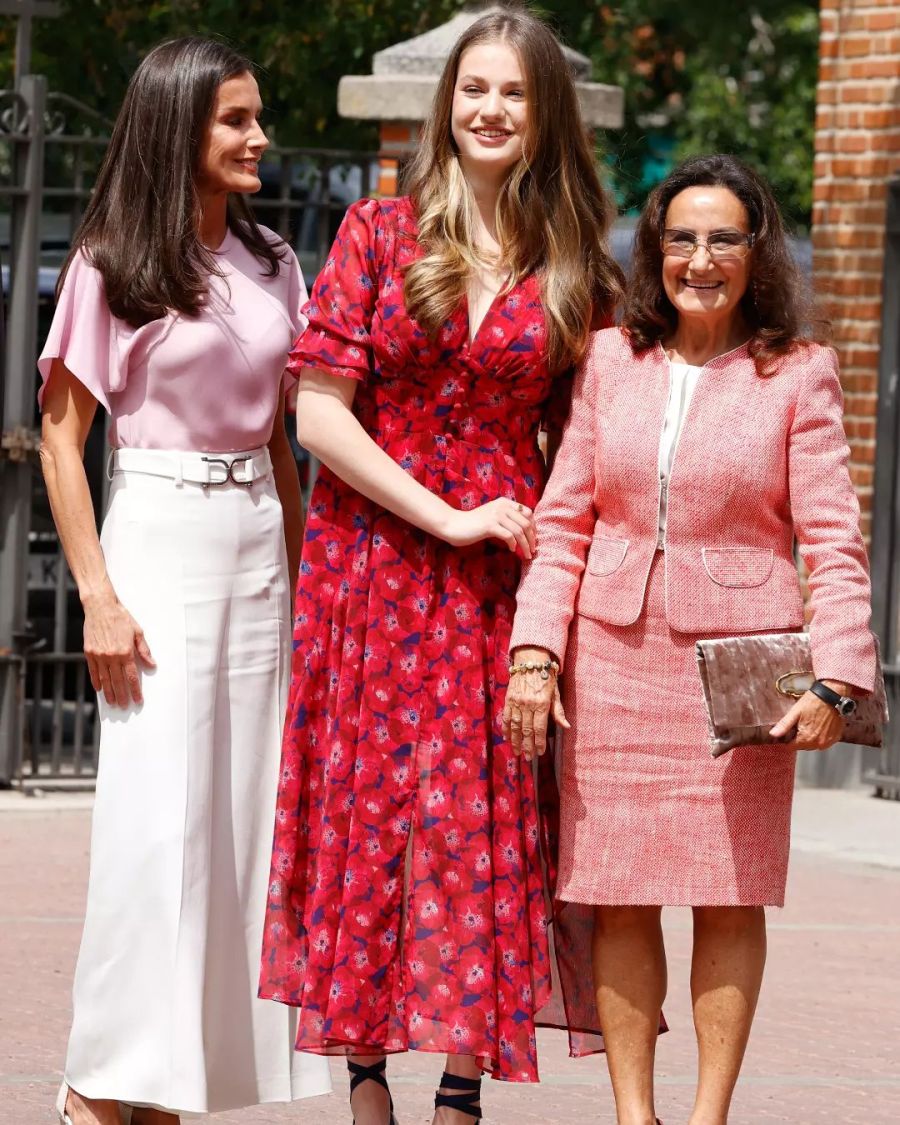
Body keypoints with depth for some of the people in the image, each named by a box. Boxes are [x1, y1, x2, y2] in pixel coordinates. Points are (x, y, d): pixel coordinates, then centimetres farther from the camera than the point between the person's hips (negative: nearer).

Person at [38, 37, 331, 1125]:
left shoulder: (271, 266, 11)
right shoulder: (110, 266, -5)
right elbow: (62, 437, -6)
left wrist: (304, 573, 12)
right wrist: (99, 597, -13)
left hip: (261, 547, 6)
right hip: (160, 542, -6)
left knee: (239, 810, 4)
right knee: (154, 812, -11)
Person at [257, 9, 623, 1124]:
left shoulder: (571, 269, 6)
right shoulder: (378, 235, 1)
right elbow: (319, 411, -4)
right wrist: (444, 516, -10)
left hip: (498, 571, 1)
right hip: (373, 561, -1)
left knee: (481, 819, -3)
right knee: (367, 811, 1)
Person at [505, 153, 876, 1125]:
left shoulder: (797, 374, 0)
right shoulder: (611, 360, 7)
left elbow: (832, 541, -2)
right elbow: (563, 521, 8)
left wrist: (835, 676, -13)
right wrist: (535, 651, -2)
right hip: (614, 657, 2)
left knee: (731, 897, 1)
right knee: (619, 896, 2)